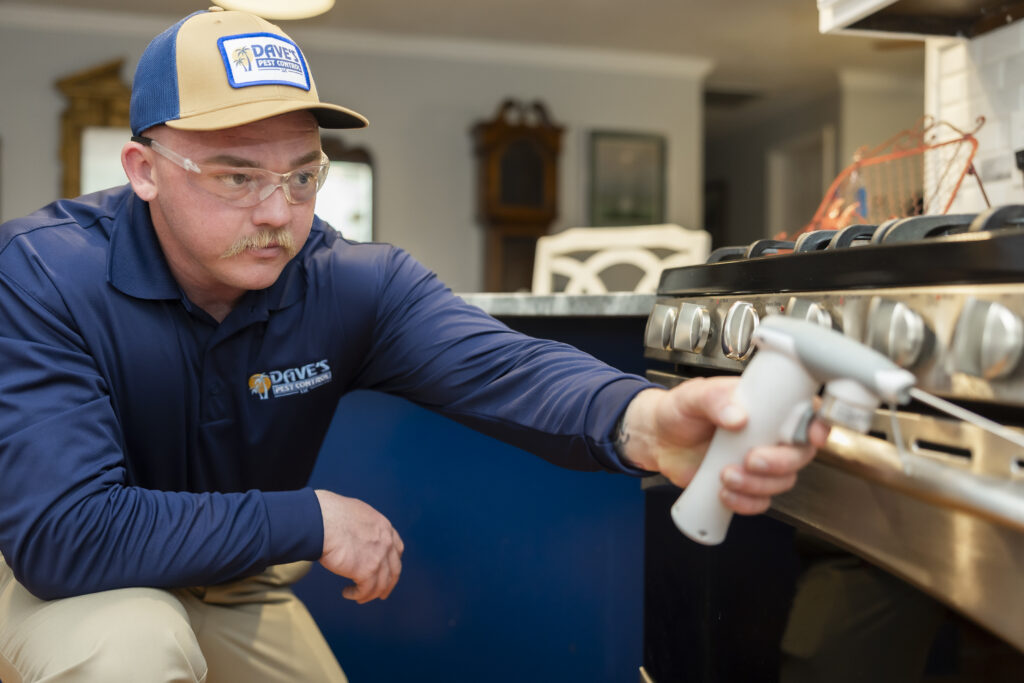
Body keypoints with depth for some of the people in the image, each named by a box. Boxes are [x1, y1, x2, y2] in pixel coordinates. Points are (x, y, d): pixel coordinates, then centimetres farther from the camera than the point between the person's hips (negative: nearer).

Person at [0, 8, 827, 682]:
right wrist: (310, 519, -32)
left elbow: (498, 365, -36)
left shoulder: (355, 285, -18)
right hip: (72, 590, -3)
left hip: (237, 590, 4)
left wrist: (644, 420, -58)